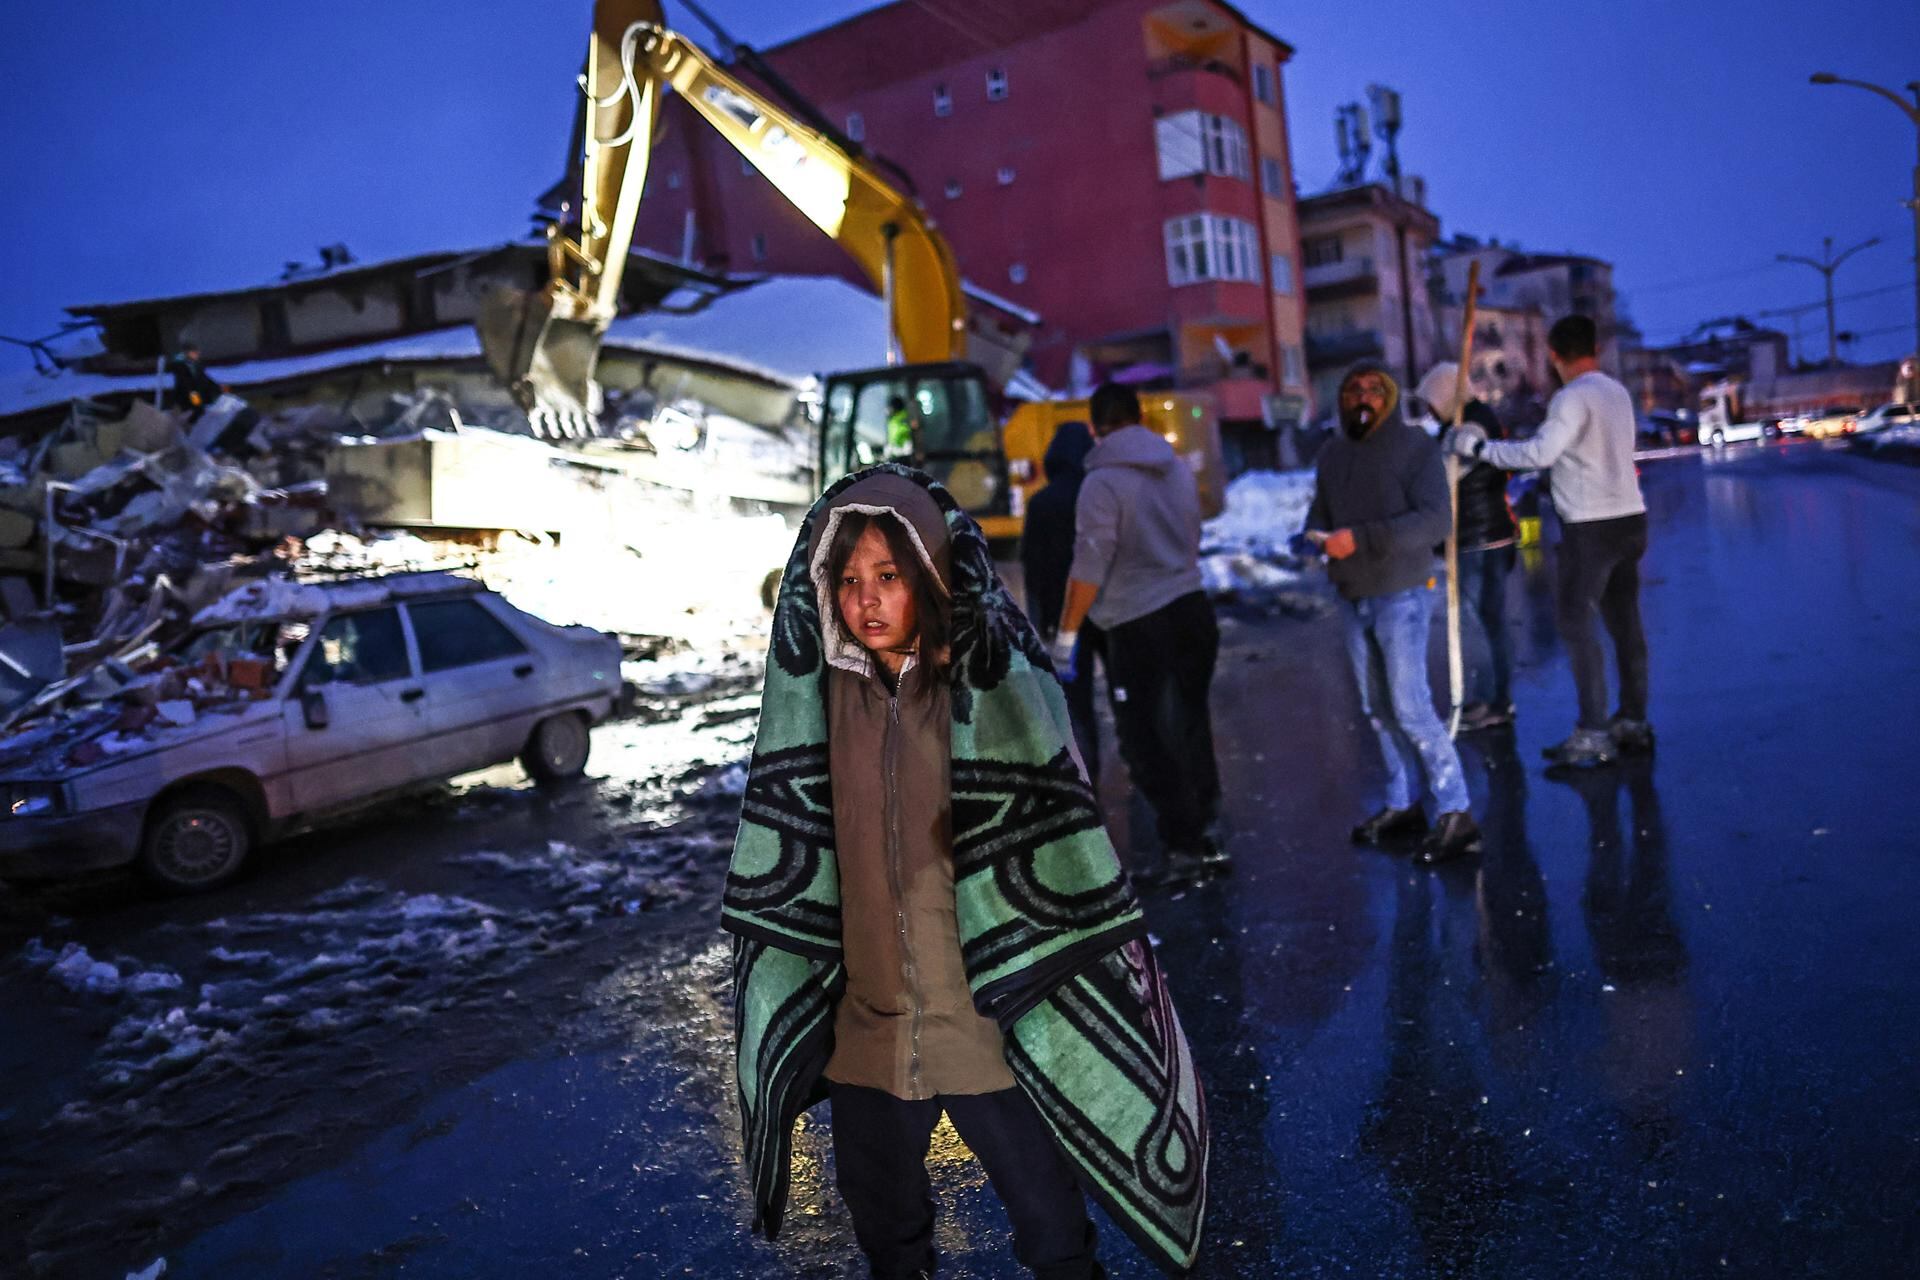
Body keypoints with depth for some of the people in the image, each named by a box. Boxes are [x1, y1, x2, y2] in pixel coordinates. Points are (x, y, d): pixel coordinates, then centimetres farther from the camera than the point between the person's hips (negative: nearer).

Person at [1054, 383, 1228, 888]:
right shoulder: (1179, 469, 9)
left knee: (1144, 741, 2)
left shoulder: (1103, 481, -12)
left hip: (1139, 627, -7)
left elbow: (1089, 568, -16)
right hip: (1194, 610, 7)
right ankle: (1206, 836, 21)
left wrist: (1066, 634, -10)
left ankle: (1185, 850, 4)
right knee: (1190, 729, 15)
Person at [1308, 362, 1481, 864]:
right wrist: (1316, 537, -12)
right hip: (1353, 600, 6)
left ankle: (1455, 815, -1)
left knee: (1411, 709, -9)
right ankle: (1402, 806, 23)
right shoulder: (1332, 454, 10)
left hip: (1401, 596, -6)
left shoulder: (1415, 446, -8)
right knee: (1378, 710, 12)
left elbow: (1435, 520, -18)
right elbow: (1318, 516, 13)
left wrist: (1362, 538, -26)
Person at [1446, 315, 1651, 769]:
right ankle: (1633, 723, 19)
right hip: (1629, 517, 9)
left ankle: (1593, 735, -5)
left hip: (1592, 526, -9)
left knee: (1575, 624, -5)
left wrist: (1479, 447, -16)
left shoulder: (1573, 397, -15)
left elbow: (1540, 453, -23)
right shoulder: (1617, 391, 13)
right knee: (1624, 621, 13)